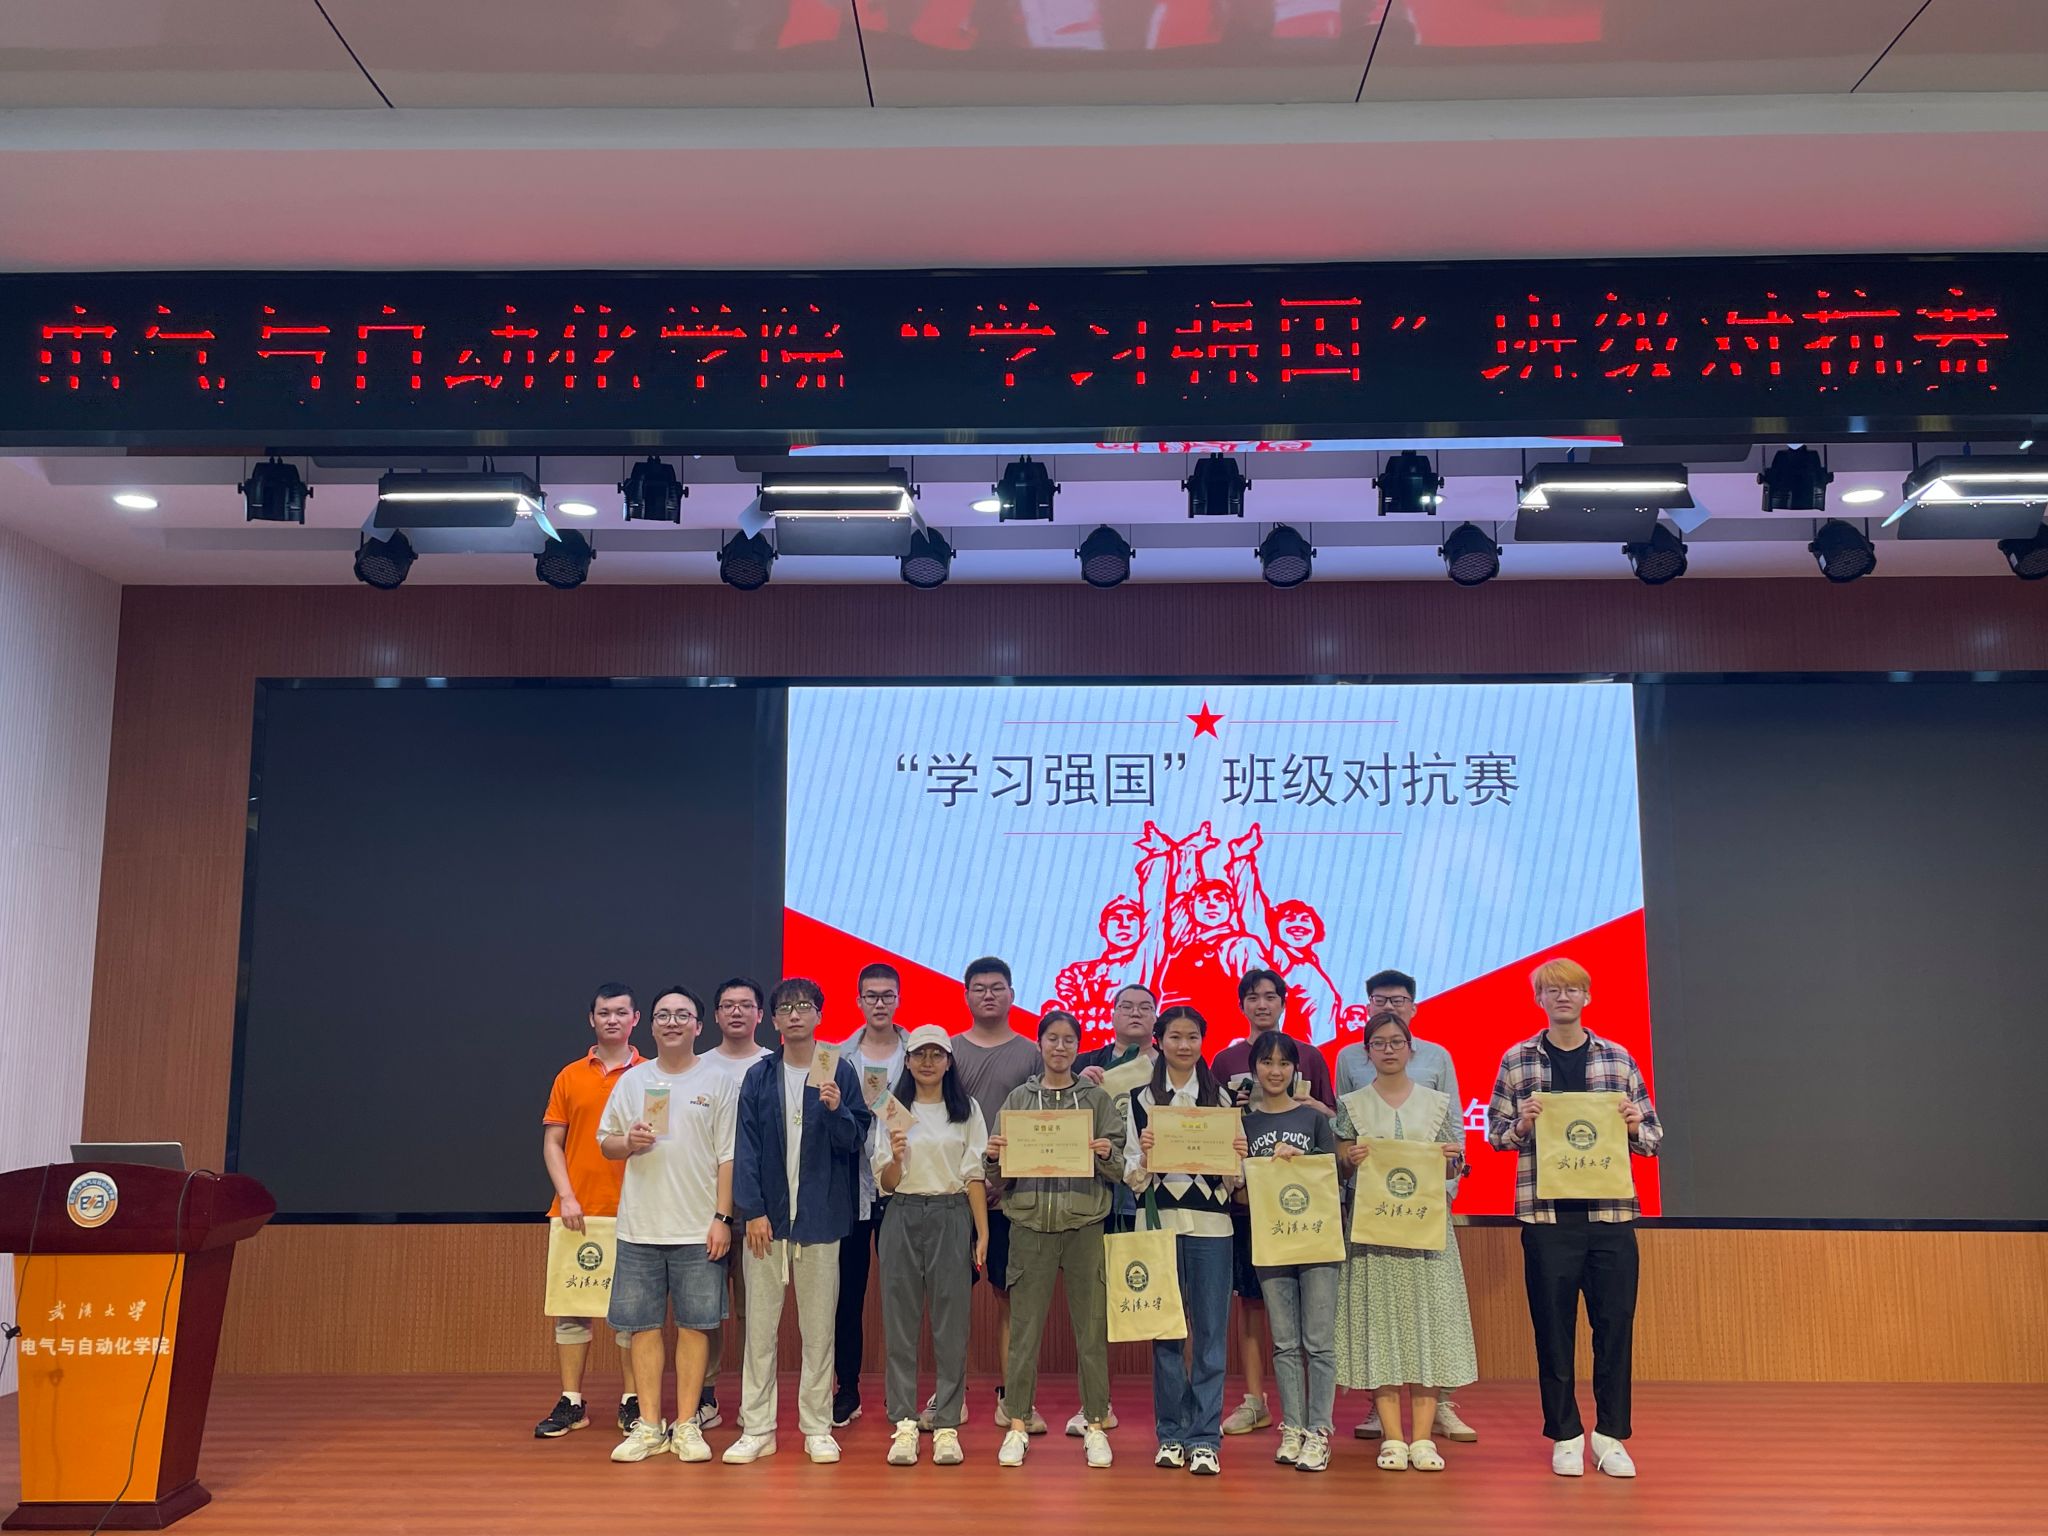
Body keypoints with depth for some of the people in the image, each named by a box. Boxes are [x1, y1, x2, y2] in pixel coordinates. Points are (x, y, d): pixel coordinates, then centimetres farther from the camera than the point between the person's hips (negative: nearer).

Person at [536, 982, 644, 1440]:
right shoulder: (570, 1077, 7)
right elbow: (551, 1142, 6)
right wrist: (566, 1196, -5)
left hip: (631, 1211, -2)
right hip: (577, 1211, 2)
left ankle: (631, 1402, 14)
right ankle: (571, 1403, 15)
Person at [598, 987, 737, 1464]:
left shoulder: (718, 1081, 1)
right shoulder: (633, 1080, 10)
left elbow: (728, 1156, -1)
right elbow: (605, 1142, 15)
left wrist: (722, 1217, -7)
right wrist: (629, 1143, -8)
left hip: (699, 1230, -2)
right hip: (639, 1227, 3)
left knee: (695, 1325, 2)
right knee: (644, 1326, 6)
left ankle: (687, 1425, 12)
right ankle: (648, 1426, 16)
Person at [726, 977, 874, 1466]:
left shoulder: (840, 1072, 1)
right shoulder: (759, 1077, 4)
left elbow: (855, 1143, -1)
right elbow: (746, 1147, 1)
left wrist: (836, 1109, -20)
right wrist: (752, 1209, -7)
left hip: (820, 1216, -1)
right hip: (767, 1215, 1)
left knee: (818, 1327, 6)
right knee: (760, 1325, 5)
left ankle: (817, 1427, 15)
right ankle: (757, 1428, 13)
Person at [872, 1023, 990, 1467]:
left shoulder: (967, 1111, 6)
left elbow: (975, 1176, 5)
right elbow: (886, 1183, 5)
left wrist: (982, 1232, -1)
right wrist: (896, 1157, -17)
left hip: (951, 1218, 0)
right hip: (902, 1219, 1)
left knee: (951, 1324, 1)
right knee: (900, 1322, 2)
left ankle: (946, 1425, 8)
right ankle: (904, 1424, 8)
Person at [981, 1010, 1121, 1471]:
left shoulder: (1097, 1099, 7)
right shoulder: (1019, 1098, 8)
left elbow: (1118, 1172, 5)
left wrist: (1107, 1155, -16)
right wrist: (993, 1155, -12)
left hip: (1085, 1224, 0)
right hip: (1031, 1223, 0)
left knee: (1091, 1326, 3)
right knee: (1024, 1327, 2)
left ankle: (1095, 1425, 13)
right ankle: (1018, 1424, 11)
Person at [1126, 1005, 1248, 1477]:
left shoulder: (1221, 1098, 9)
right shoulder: (1142, 1098, 5)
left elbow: (1235, 1177, 10)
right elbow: (1131, 1176, 3)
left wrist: (1238, 1157, -10)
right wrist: (1144, 1154, -17)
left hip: (1211, 1224, 1)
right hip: (1161, 1221, -1)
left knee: (1210, 1333, 1)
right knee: (1166, 1331, 5)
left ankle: (1205, 1438, 9)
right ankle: (1170, 1434, 17)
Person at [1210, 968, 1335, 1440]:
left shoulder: (1310, 1057, 7)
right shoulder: (1226, 1060, 8)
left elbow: (1333, 1121, 7)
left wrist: (1308, 1104, -11)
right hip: (1245, 1191, 1)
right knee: (1249, 1295, 5)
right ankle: (1254, 1400, 13)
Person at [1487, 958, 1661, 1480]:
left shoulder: (1618, 1059, 7)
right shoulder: (1517, 1060, 4)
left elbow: (1653, 1137, 11)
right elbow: (1495, 1132, 8)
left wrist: (1635, 1127, -10)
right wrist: (1521, 1125, -13)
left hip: (1611, 1211, 1)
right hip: (1546, 1214, -1)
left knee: (1616, 1323, 5)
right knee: (1553, 1326, 5)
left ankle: (1612, 1435, 19)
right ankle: (1565, 1435, 19)